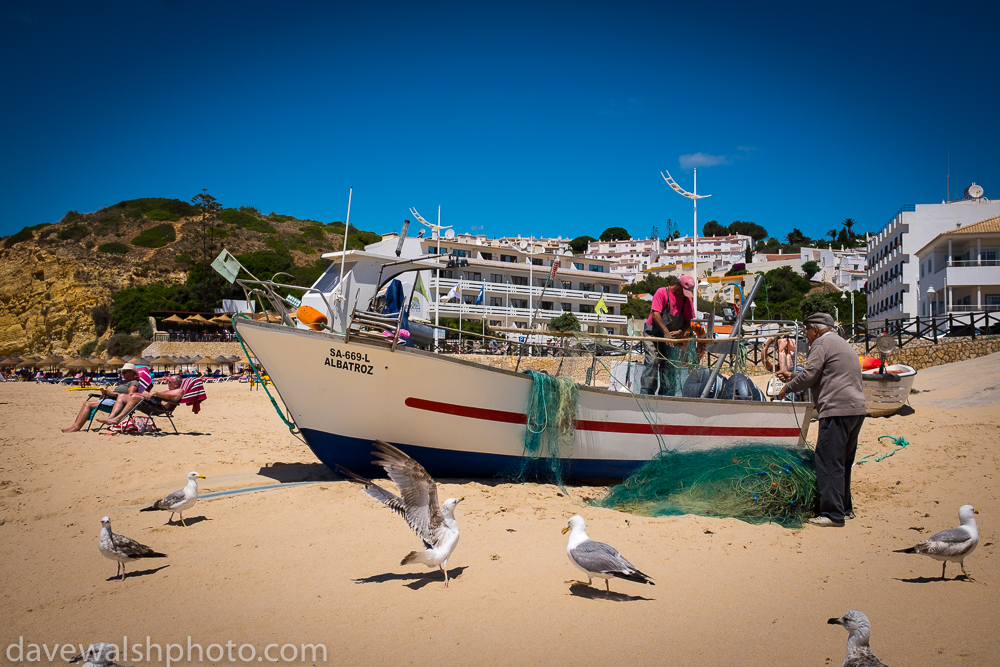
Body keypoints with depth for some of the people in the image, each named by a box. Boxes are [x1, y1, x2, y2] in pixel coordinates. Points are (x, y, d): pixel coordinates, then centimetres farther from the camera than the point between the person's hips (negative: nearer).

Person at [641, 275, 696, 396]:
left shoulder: (688, 300, 6)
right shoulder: (662, 292, -9)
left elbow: (688, 322, 7)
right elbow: (655, 315, -17)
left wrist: (680, 332, -14)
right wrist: (666, 332, -27)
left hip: (672, 337, 5)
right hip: (653, 334, -4)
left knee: (670, 365, -1)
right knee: (652, 361, -15)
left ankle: (667, 395, 4)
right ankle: (647, 393, -14)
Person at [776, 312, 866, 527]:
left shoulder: (821, 344, -4)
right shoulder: (843, 344, 26)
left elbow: (809, 376, -11)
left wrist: (787, 388, 3)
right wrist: (791, 376, 30)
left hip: (837, 410, -10)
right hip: (857, 409, 10)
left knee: (829, 463, -9)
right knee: (843, 463, 17)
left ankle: (833, 514, -11)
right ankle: (844, 508, 24)